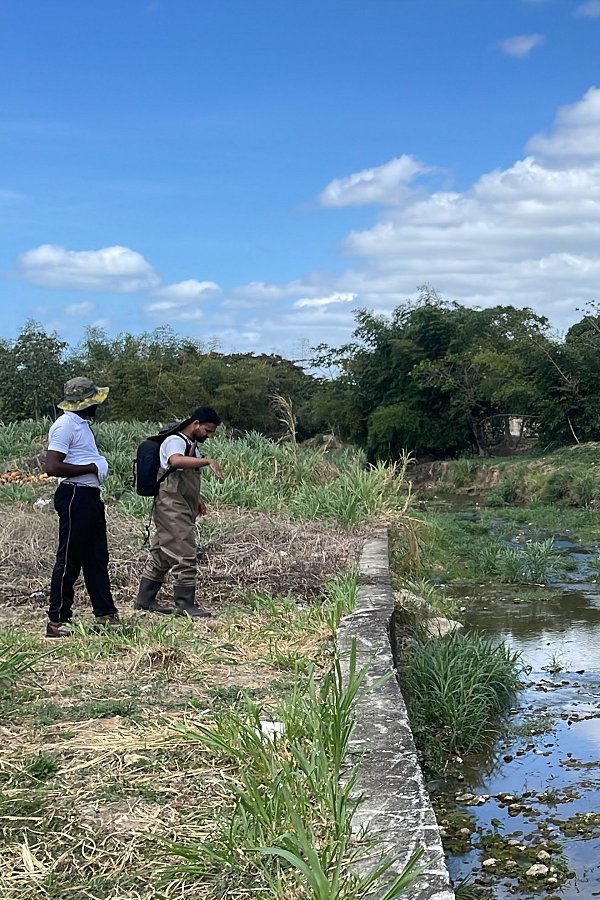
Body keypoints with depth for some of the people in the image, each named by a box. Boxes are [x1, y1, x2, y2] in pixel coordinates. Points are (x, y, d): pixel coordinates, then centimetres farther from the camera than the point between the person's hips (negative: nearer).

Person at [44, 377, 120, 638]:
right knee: (69, 560, -4)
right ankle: (57, 621, 3)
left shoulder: (82, 423, 16)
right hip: (74, 497, -10)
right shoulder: (65, 425, -15)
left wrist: (98, 465, 11)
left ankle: (105, 614, 19)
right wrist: (91, 467, -18)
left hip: (90, 496, 10)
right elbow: (52, 467, -23)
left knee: (97, 558, 13)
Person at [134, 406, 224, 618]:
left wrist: (196, 500, 19)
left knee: (161, 556, 14)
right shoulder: (175, 441, -12)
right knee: (184, 556, -9)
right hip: (172, 509, -10)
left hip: (183, 510, 10)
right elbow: (176, 461, -37)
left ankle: (145, 599, 20)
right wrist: (207, 461, -41)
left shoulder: (192, 445, 19)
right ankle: (185, 604, -3)